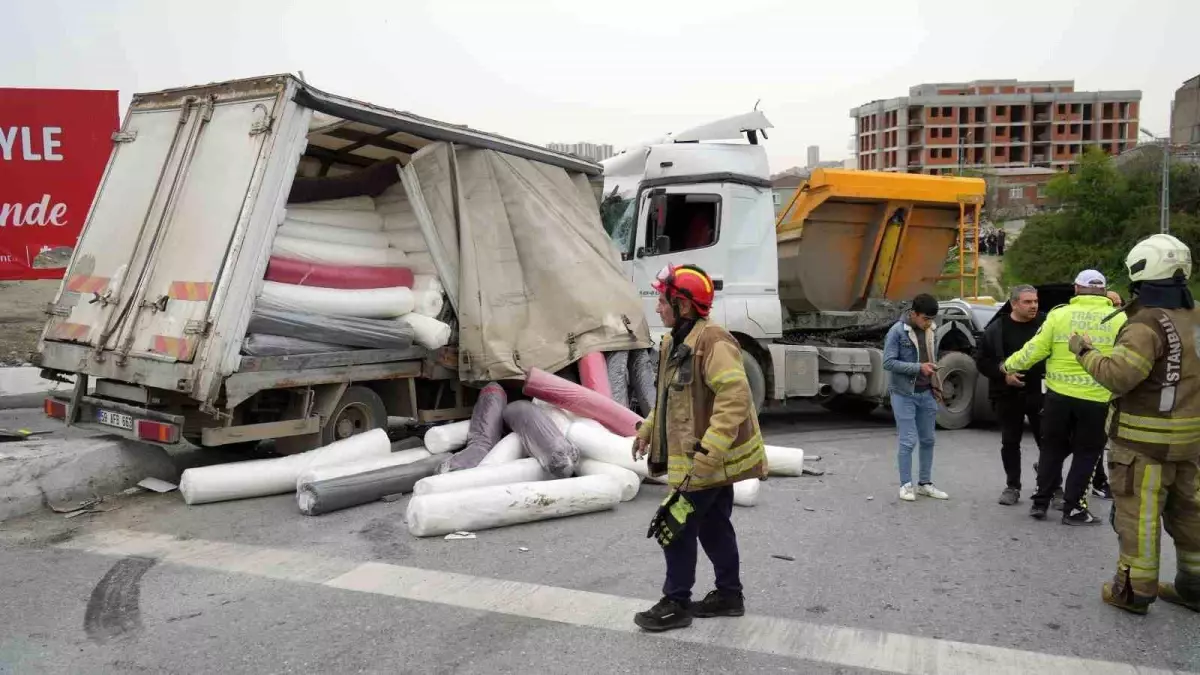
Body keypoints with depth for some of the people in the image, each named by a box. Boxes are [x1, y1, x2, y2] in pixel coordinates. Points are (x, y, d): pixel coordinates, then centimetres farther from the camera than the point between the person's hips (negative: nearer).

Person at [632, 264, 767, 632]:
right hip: (702, 459, 10)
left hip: (711, 460, -10)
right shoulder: (674, 343, 9)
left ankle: (676, 604, 13)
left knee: (677, 528, -1)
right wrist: (648, 429, 17)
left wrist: (706, 455, -34)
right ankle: (729, 594, 33)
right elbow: (669, 396, 23)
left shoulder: (712, 342, -23)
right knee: (713, 527, 19)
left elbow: (735, 399, -31)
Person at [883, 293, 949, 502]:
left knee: (927, 440, 11)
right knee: (907, 441, -4)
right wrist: (918, 367, -22)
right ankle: (906, 485, 7)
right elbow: (888, 362, -16)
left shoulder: (931, 330, 6)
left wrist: (935, 385, 8)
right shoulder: (897, 331, -12)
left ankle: (925, 483, 22)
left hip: (926, 393, 6)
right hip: (904, 394, -6)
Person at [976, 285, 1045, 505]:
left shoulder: (1045, 324, 0)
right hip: (1008, 395, 0)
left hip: (1040, 393, 0)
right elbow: (983, 361, 0)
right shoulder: (997, 328, -1)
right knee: (1010, 443, 8)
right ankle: (1012, 486, 20)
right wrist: (1003, 375, -13)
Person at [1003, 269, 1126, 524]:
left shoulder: (1059, 314, -2)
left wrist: (1009, 365, 13)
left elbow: (1035, 350, -2)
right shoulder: (1119, 319, -3)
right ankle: (1073, 508, 13)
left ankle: (1041, 502, 20)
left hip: (1059, 395, 1)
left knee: (1052, 449, 16)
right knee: (1086, 454, 12)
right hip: (1097, 399, -1)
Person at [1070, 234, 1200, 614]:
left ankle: (1134, 590, 7)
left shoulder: (1148, 324, -20)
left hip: (1144, 441, -8)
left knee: (1138, 515, 0)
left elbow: (1118, 375, -28)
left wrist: (1084, 351, -13)